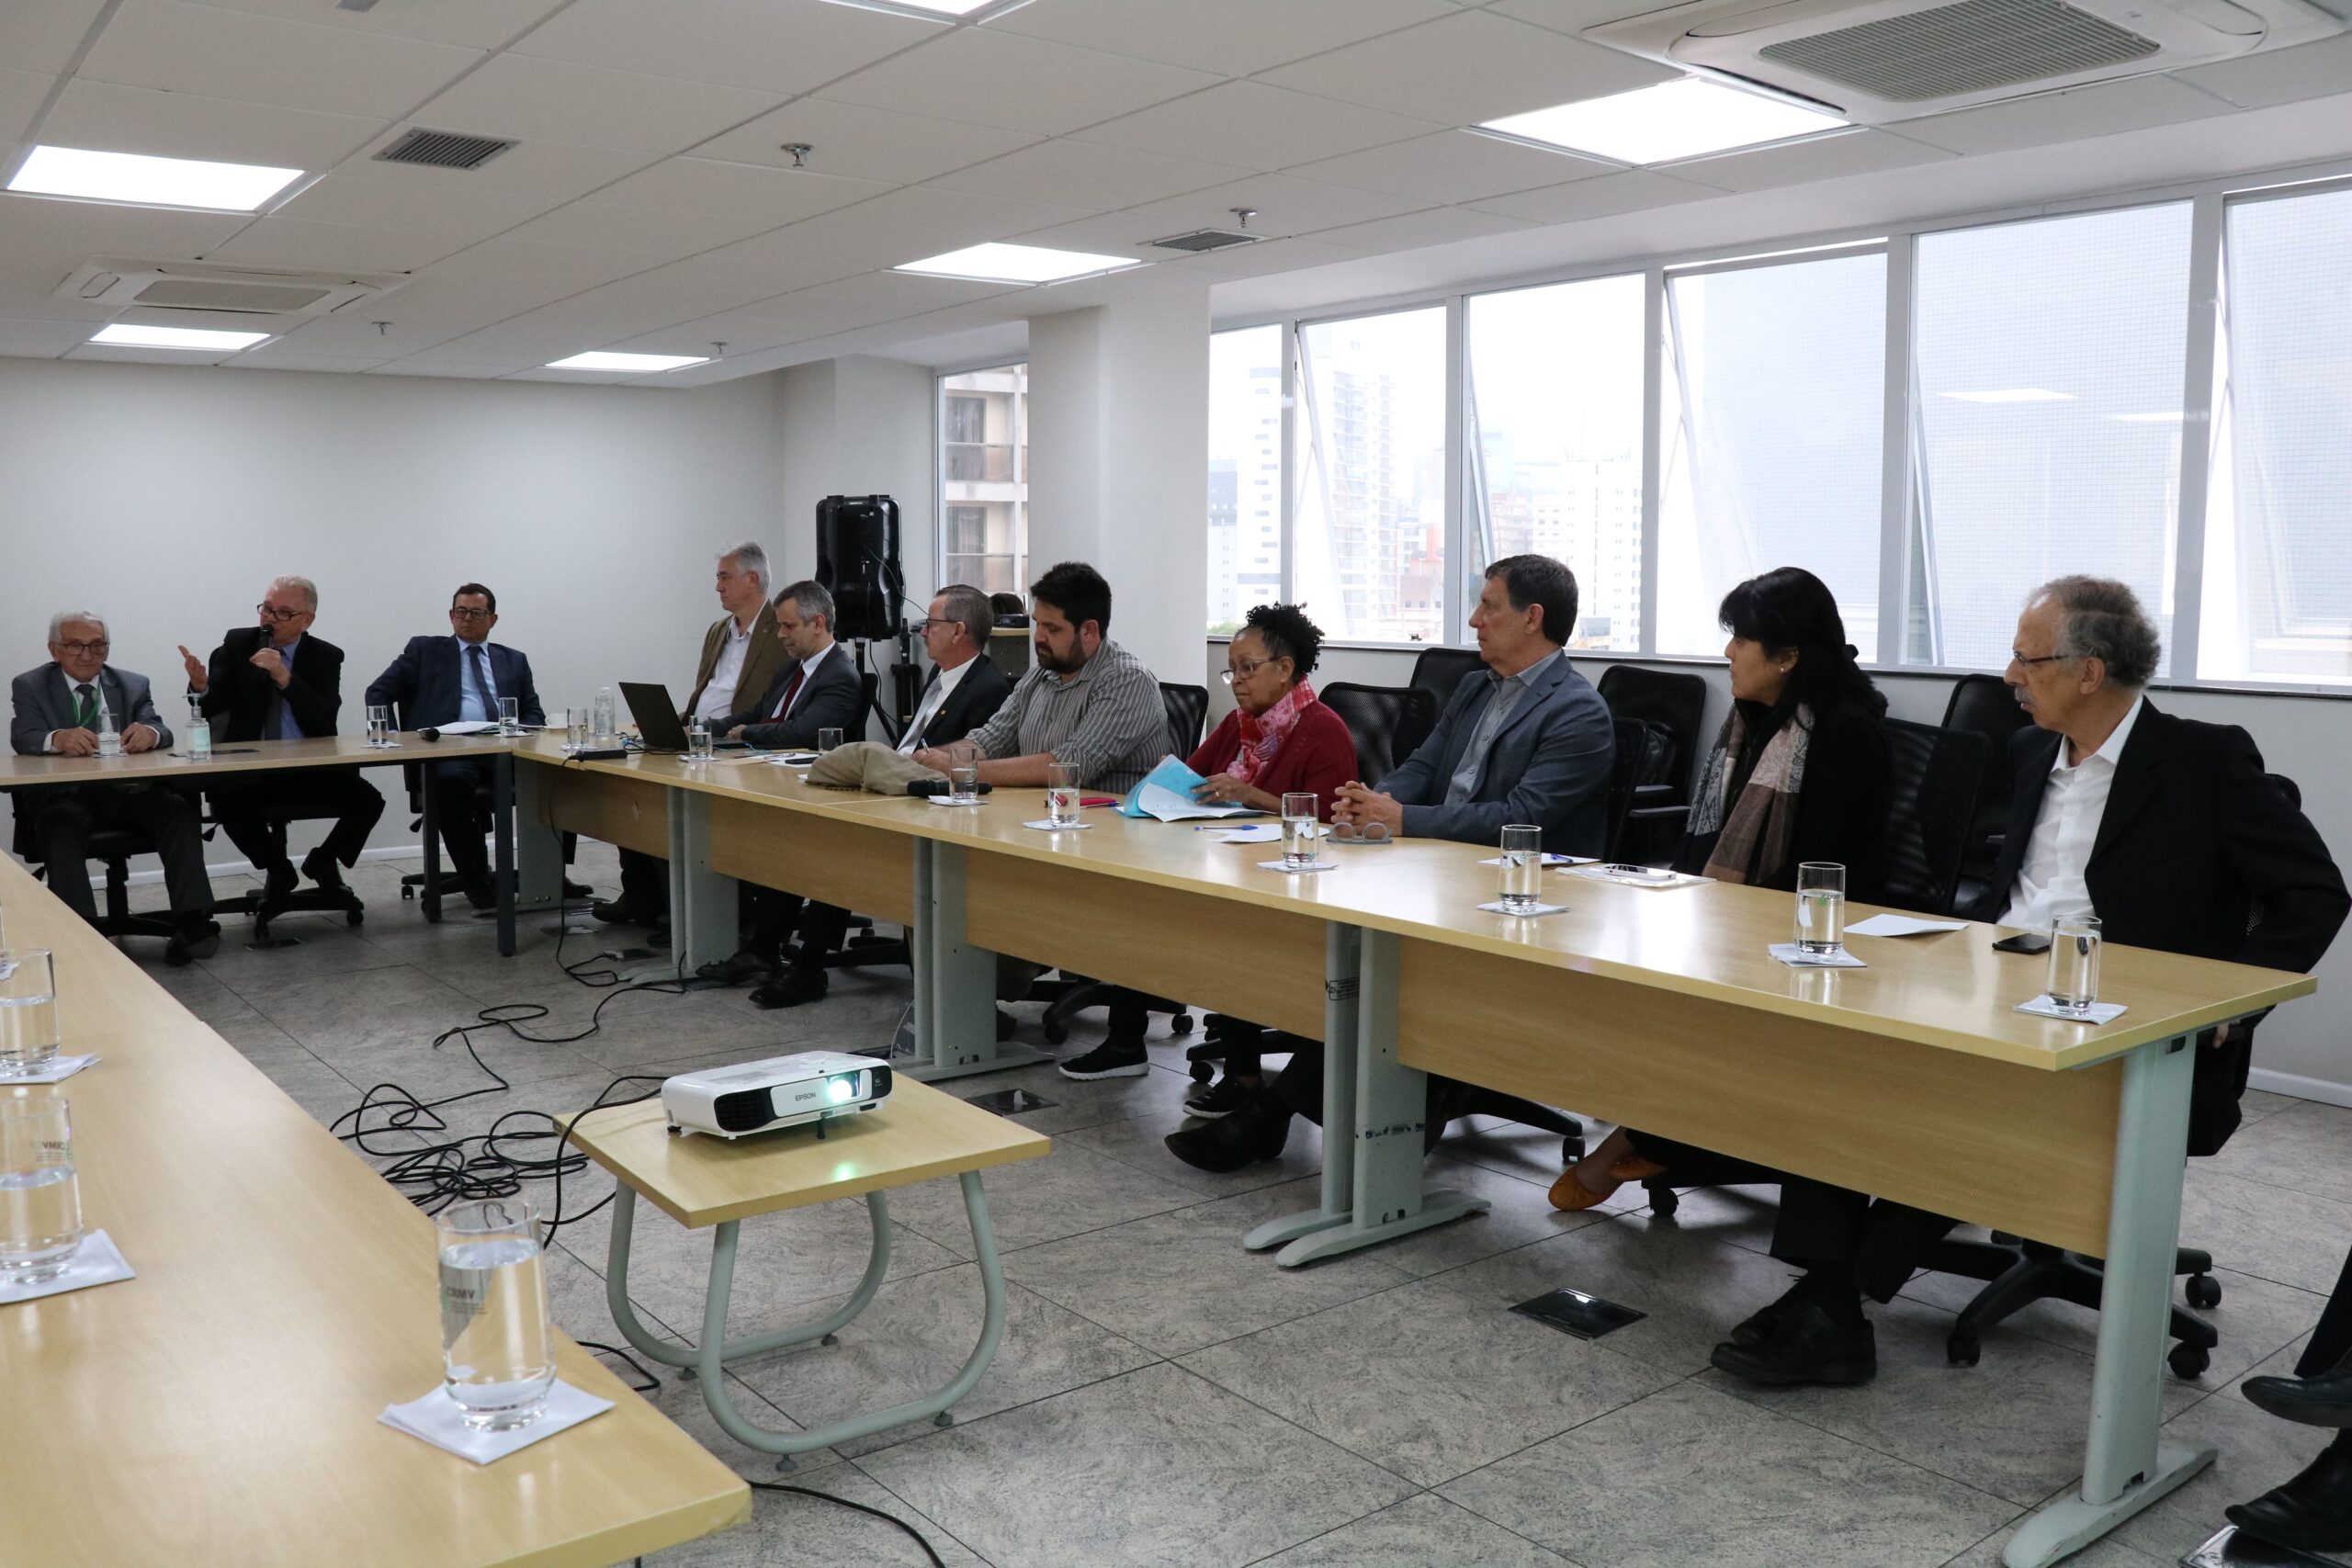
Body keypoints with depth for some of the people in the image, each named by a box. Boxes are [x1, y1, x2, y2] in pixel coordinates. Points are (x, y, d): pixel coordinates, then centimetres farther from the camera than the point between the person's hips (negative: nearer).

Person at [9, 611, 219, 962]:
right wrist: (58, 738, -32)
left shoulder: (133, 685, 18)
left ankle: (192, 924, -34)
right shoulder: (30, 686, 11)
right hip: (63, 794, -2)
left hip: (127, 790, 2)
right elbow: (23, 738, -6)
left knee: (179, 810, -28)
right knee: (62, 827, -36)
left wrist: (150, 732, -24)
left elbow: (162, 732, 4)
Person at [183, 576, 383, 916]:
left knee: (368, 799, -23)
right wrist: (201, 686, -28)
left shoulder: (326, 656, 0)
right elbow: (212, 706, -4)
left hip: (310, 769, 0)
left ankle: (323, 861, 9)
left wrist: (285, 677, -25)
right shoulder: (237, 643, 3)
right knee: (226, 802, -32)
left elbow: (325, 722, -14)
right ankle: (277, 869, -2)